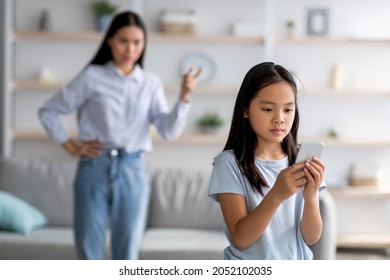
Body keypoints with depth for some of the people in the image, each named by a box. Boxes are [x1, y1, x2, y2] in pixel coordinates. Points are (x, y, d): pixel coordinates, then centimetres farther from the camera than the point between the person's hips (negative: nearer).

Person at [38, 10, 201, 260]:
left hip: (133, 171, 2)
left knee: (128, 251, 6)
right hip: (94, 169, -1)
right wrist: (70, 147, 0)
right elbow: (48, 111, 5)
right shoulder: (92, 77, 1)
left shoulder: (151, 83, 7)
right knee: (89, 247, 3)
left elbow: (169, 130, -4)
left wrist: (184, 97, -17)